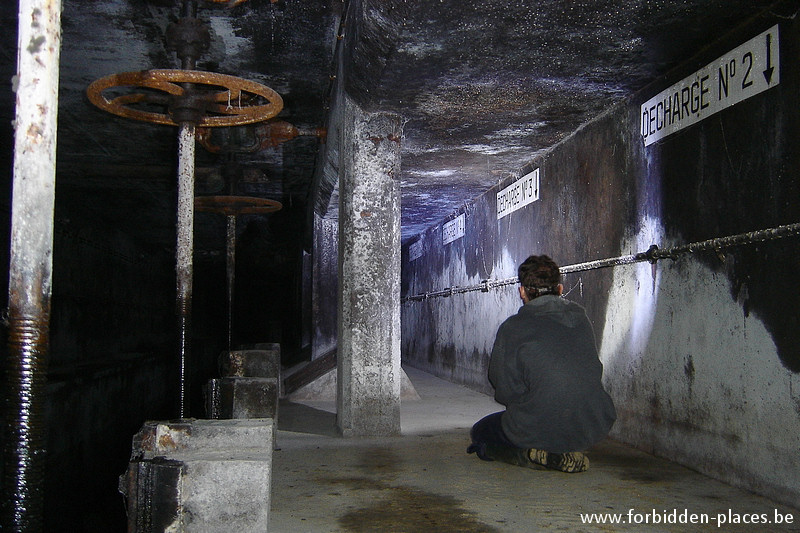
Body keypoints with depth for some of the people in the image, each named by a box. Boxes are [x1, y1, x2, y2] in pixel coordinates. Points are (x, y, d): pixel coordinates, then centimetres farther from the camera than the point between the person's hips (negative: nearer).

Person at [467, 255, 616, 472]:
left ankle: (531, 453, -3)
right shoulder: (581, 318, 5)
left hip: (539, 429, -5)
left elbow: (506, 391, -10)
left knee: (480, 432, 22)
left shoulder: (513, 327, -10)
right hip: (595, 429, 6)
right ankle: (564, 453, 15)